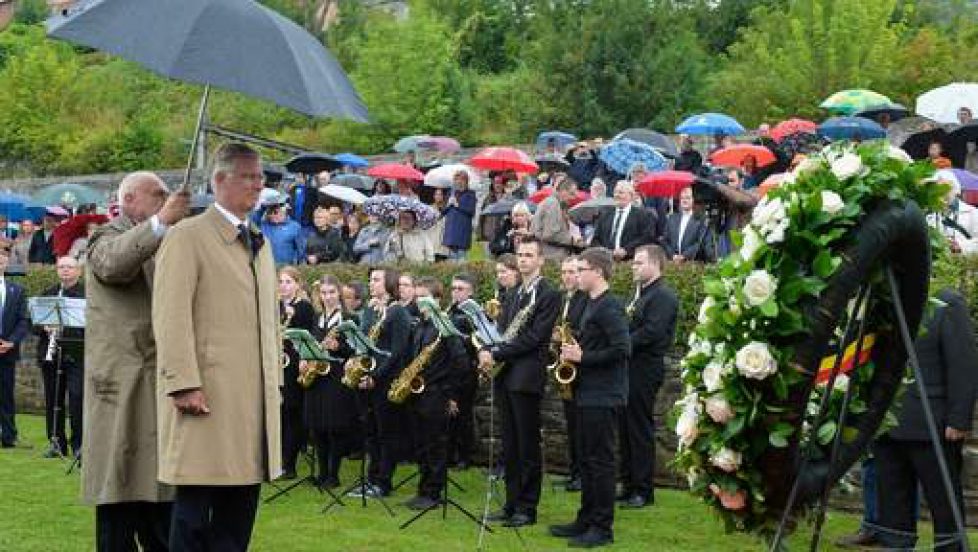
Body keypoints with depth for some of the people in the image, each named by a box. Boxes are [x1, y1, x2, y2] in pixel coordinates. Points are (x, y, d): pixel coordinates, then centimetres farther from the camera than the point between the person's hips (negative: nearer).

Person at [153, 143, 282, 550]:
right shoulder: (187, 237, -5)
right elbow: (171, 317, -12)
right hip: (207, 394, -7)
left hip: (256, 395, 7)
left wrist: (275, 380, 17)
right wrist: (184, 385, -18)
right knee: (194, 506, -4)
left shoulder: (261, 244, 20)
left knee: (240, 510, 7)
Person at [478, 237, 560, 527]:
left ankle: (528, 508, 2)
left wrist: (497, 354, -16)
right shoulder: (512, 296, 19)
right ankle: (512, 503, 17)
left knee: (528, 447, -2)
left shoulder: (549, 295, -7)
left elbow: (534, 338, -15)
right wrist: (487, 352, -5)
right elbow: (502, 331, 17)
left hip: (526, 377, -8)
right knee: (509, 446, 11)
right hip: (504, 376, 8)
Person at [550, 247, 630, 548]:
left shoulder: (609, 306, -15)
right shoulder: (592, 305, 15)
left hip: (603, 396, -10)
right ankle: (586, 520, 21)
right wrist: (573, 348, 6)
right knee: (587, 459, 14)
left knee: (600, 461, -5)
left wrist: (582, 357, -17)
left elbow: (621, 350, -23)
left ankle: (603, 528, -1)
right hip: (588, 393, 10)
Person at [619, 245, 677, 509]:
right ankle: (629, 485, 17)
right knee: (626, 429, 11)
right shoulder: (641, 294, 20)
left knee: (640, 430, -5)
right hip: (629, 368, 9)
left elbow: (652, 331, -21)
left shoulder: (663, 295, -11)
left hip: (645, 369, -9)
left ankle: (643, 492, 0)